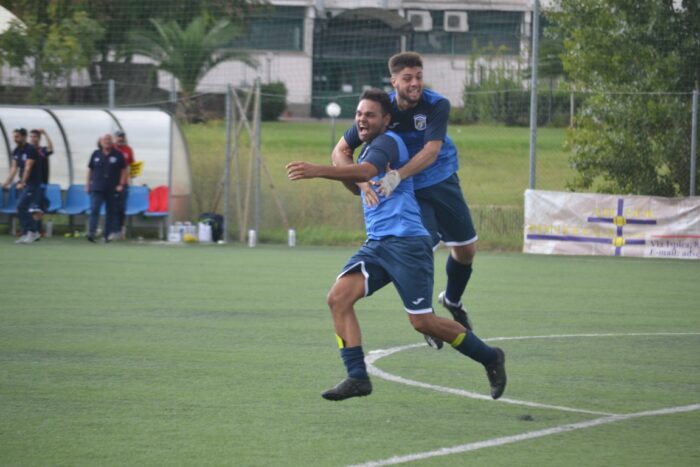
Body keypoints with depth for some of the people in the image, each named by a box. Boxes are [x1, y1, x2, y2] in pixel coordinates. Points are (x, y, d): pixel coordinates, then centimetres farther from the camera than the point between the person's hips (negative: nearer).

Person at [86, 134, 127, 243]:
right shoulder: (96, 154, 7)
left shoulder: (117, 155, 2)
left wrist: (121, 184, -5)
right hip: (97, 188, 0)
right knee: (94, 209, -14)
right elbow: (90, 170, 13)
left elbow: (123, 170, 4)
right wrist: (88, 184, 9)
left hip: (112, 189, 0)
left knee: (111, 212, 6)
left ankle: (107, 234, 17)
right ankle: (91, 233, -22)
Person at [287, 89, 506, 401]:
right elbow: (357, 185, 33)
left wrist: (318, 171, -43)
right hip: (377, 244, 9)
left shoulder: (387, 142, -11)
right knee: (338, 298, -12)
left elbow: (366, 172, -32)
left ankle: (489, 358, 15)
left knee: (422, 322, -5)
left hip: (406, 243, -9)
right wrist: (342, 172, 9)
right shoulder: (368, 147, 18)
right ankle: (357, 378, -14)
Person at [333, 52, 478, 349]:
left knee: (466, 249, 9)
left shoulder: (437, 106, -20)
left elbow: (431, 151, -34)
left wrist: (397, 175, -47)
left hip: (443, 182, 2)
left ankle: (453, 301, 40)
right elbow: (340, 151, -14)